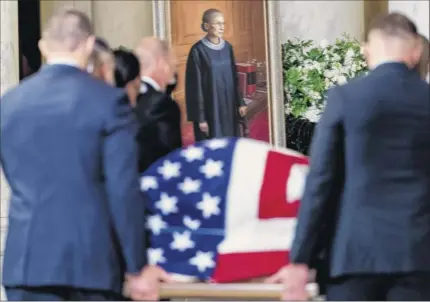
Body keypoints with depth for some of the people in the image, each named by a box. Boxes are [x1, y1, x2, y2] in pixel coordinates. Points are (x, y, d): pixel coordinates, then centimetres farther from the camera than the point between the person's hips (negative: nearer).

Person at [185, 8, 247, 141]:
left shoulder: (227, 47, 5)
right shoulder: (198, 51, -13)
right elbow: (196, 86, -12)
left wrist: (240, 102, 9)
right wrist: (200, 117, -15)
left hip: (228, 107, 6)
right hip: (209, 108, -6)